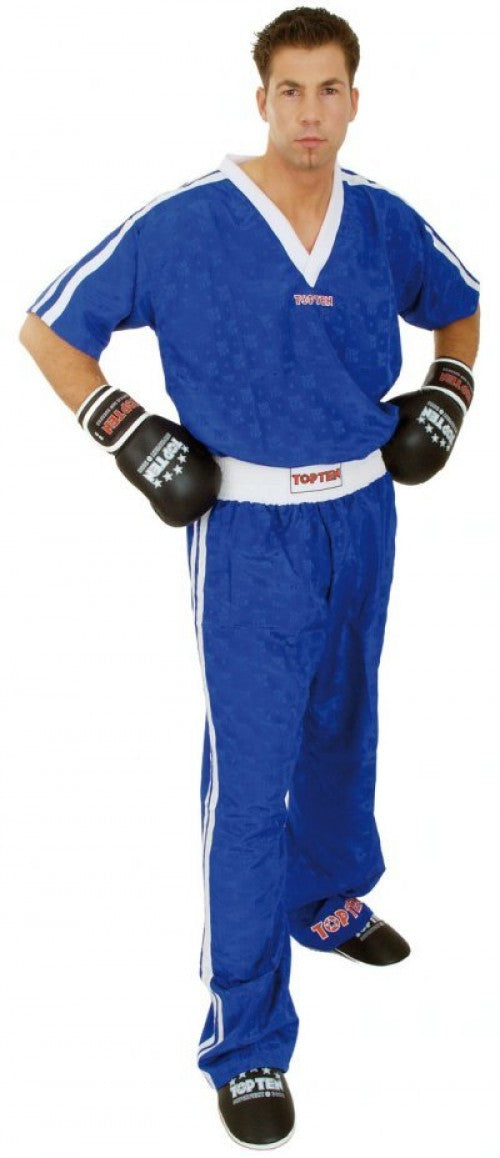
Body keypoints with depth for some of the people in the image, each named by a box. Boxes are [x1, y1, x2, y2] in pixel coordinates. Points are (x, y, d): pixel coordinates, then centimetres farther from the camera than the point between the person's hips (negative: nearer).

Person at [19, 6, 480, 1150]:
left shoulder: (386, 222, 1)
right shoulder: (184, 225, -13)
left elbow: (459, 304, 23)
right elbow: (47, 327, -5)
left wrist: (446, 395, 8)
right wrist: (133, 434, -9)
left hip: (363, 515, 5)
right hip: (249, 533, -5)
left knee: (344, 727, 22)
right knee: (252, 775, -5)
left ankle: (331, 898, 49)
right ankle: (247, 1042, 5)